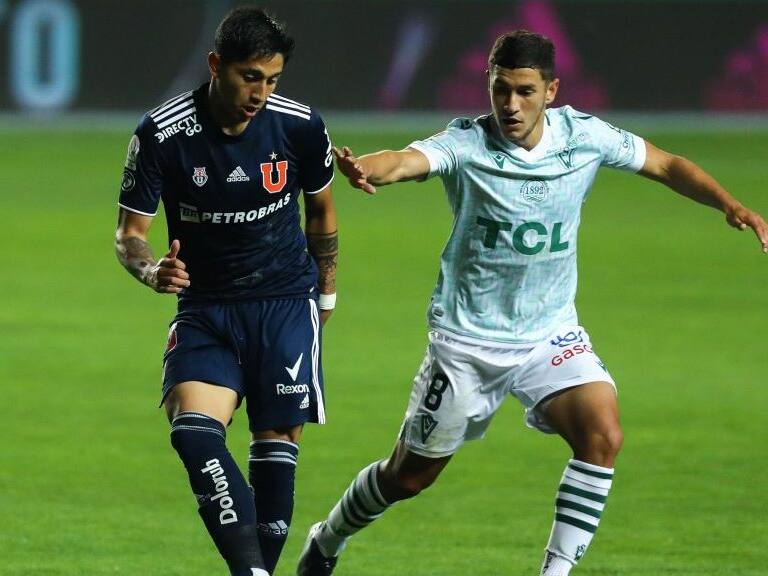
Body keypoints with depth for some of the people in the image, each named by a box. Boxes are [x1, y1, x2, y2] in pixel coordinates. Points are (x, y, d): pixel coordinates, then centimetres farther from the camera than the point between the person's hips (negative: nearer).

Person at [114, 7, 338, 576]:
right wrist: (152, 269, -26)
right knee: (194, 431, -22)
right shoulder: (161, 133, -12)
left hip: (286, 304, 1)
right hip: (205, 308, -1)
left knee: (276, 444, -4)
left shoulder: (301, 126, -7)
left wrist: (326, 293, 19)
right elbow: (130, 232, -5)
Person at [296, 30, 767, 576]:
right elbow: (406, 160, -39)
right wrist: (363, 167, -62)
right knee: (409, 476, 9)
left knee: (603, 436, -23)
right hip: (467, 339, -2)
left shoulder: (584, 136, -7)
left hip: (551, 333, 2)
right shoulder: (467, 144, -18)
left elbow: (666, 165, 7)